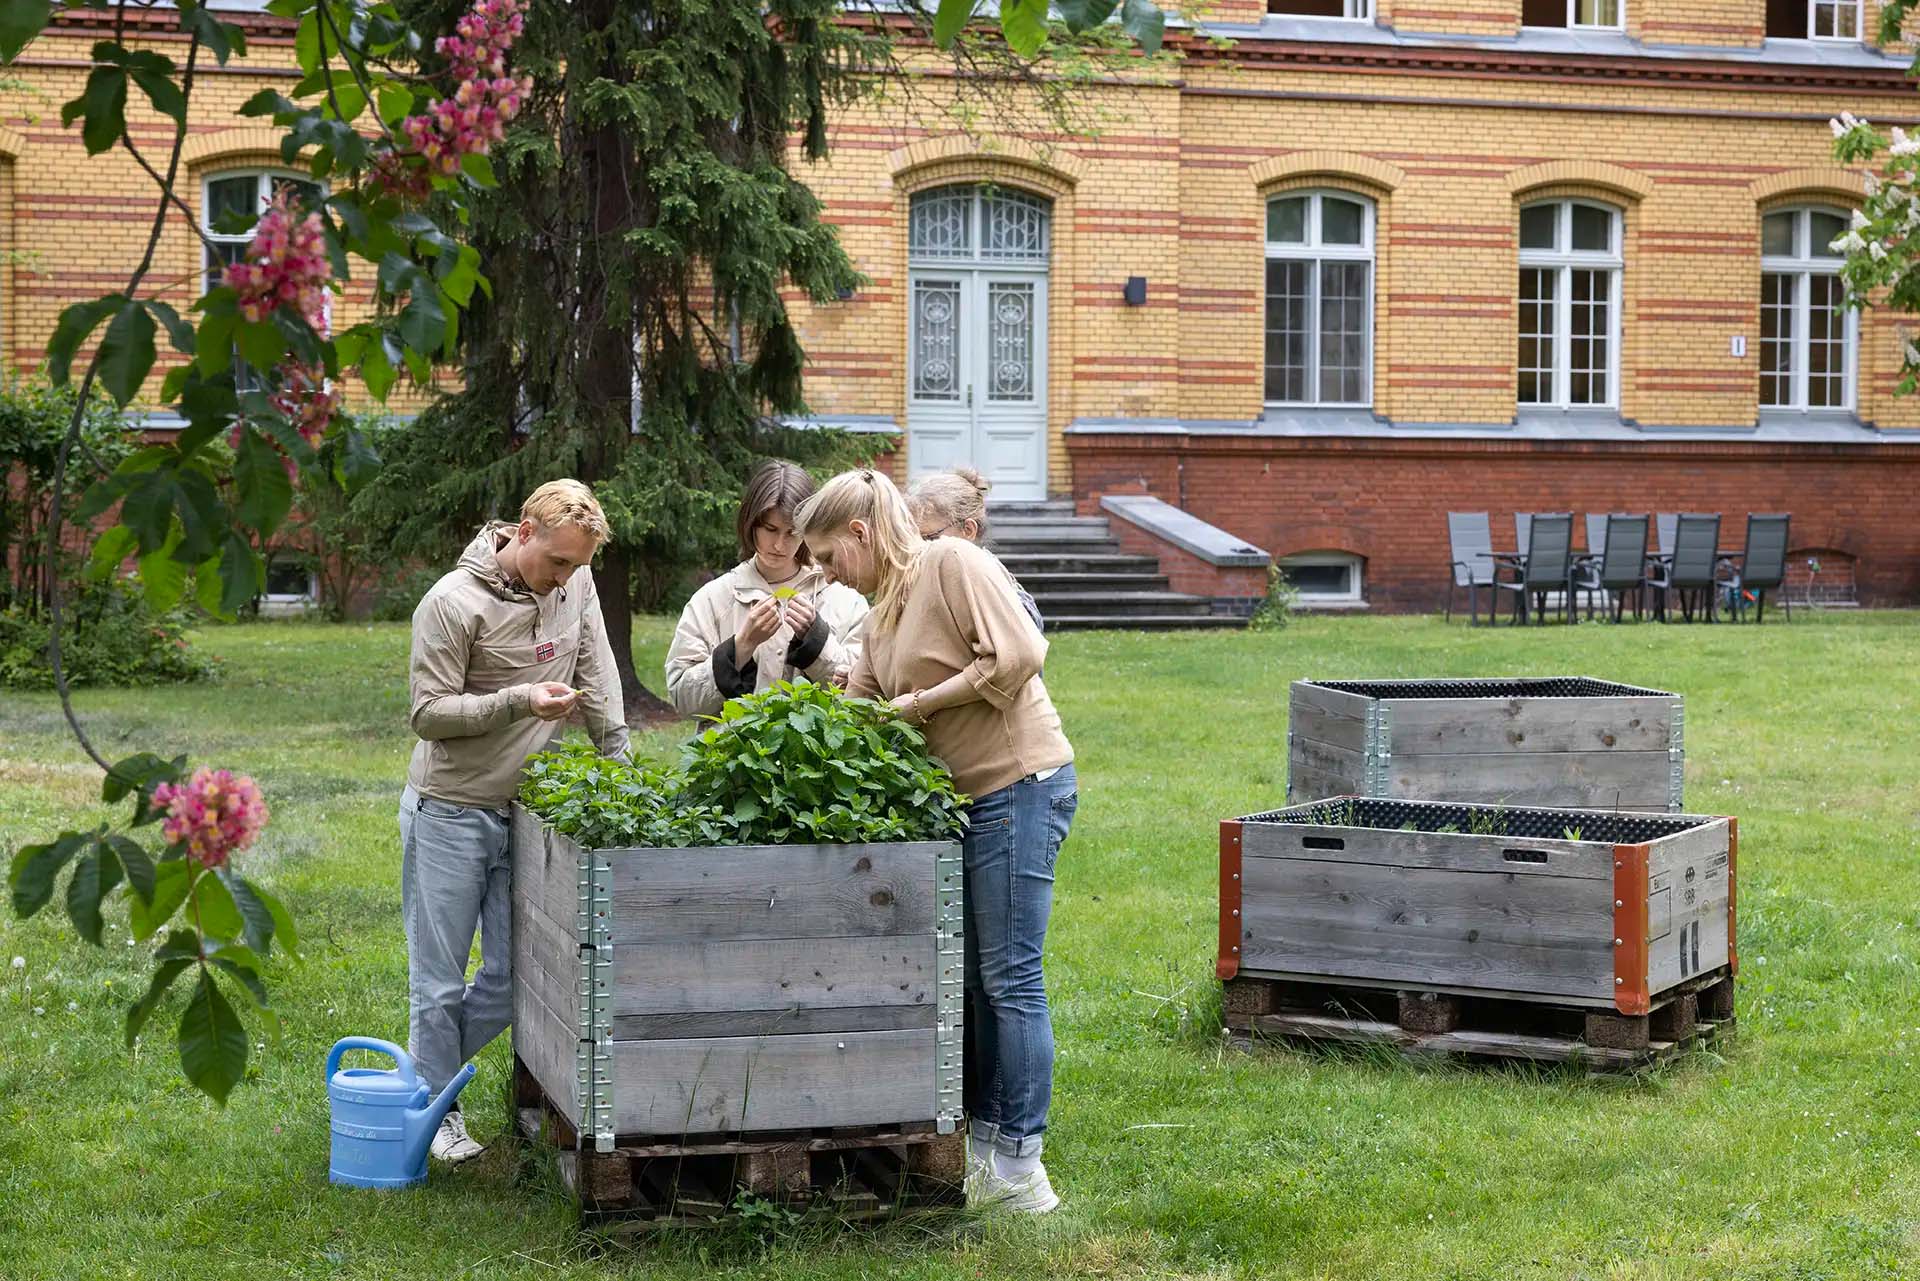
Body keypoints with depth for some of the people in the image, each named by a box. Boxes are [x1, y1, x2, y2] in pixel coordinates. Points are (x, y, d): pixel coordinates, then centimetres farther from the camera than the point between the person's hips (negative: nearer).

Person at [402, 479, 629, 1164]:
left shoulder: (576, 585, 1)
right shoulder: (454, 602, -16)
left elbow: (599, 682, 9)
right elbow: (429, 713, -14)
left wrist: (619, 765, 1)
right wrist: (518, 701, -25)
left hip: (524, 811, 6)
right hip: (449, 812, -6)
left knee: (515, 978, 8)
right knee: (440, 979, 3)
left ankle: (431, 1070, 29)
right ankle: (436, 1113, 18)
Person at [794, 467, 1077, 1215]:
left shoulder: (953, 564, -11)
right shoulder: (882, 613, 17)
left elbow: (1019, 654, -20)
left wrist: (922, 701, -15)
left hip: (1019, 786, -10)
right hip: (966, 799, 10)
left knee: (1010, 979, -6)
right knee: (972, 977, 14)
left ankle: (1019, 1167, -2)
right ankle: (980, 1143, 23)